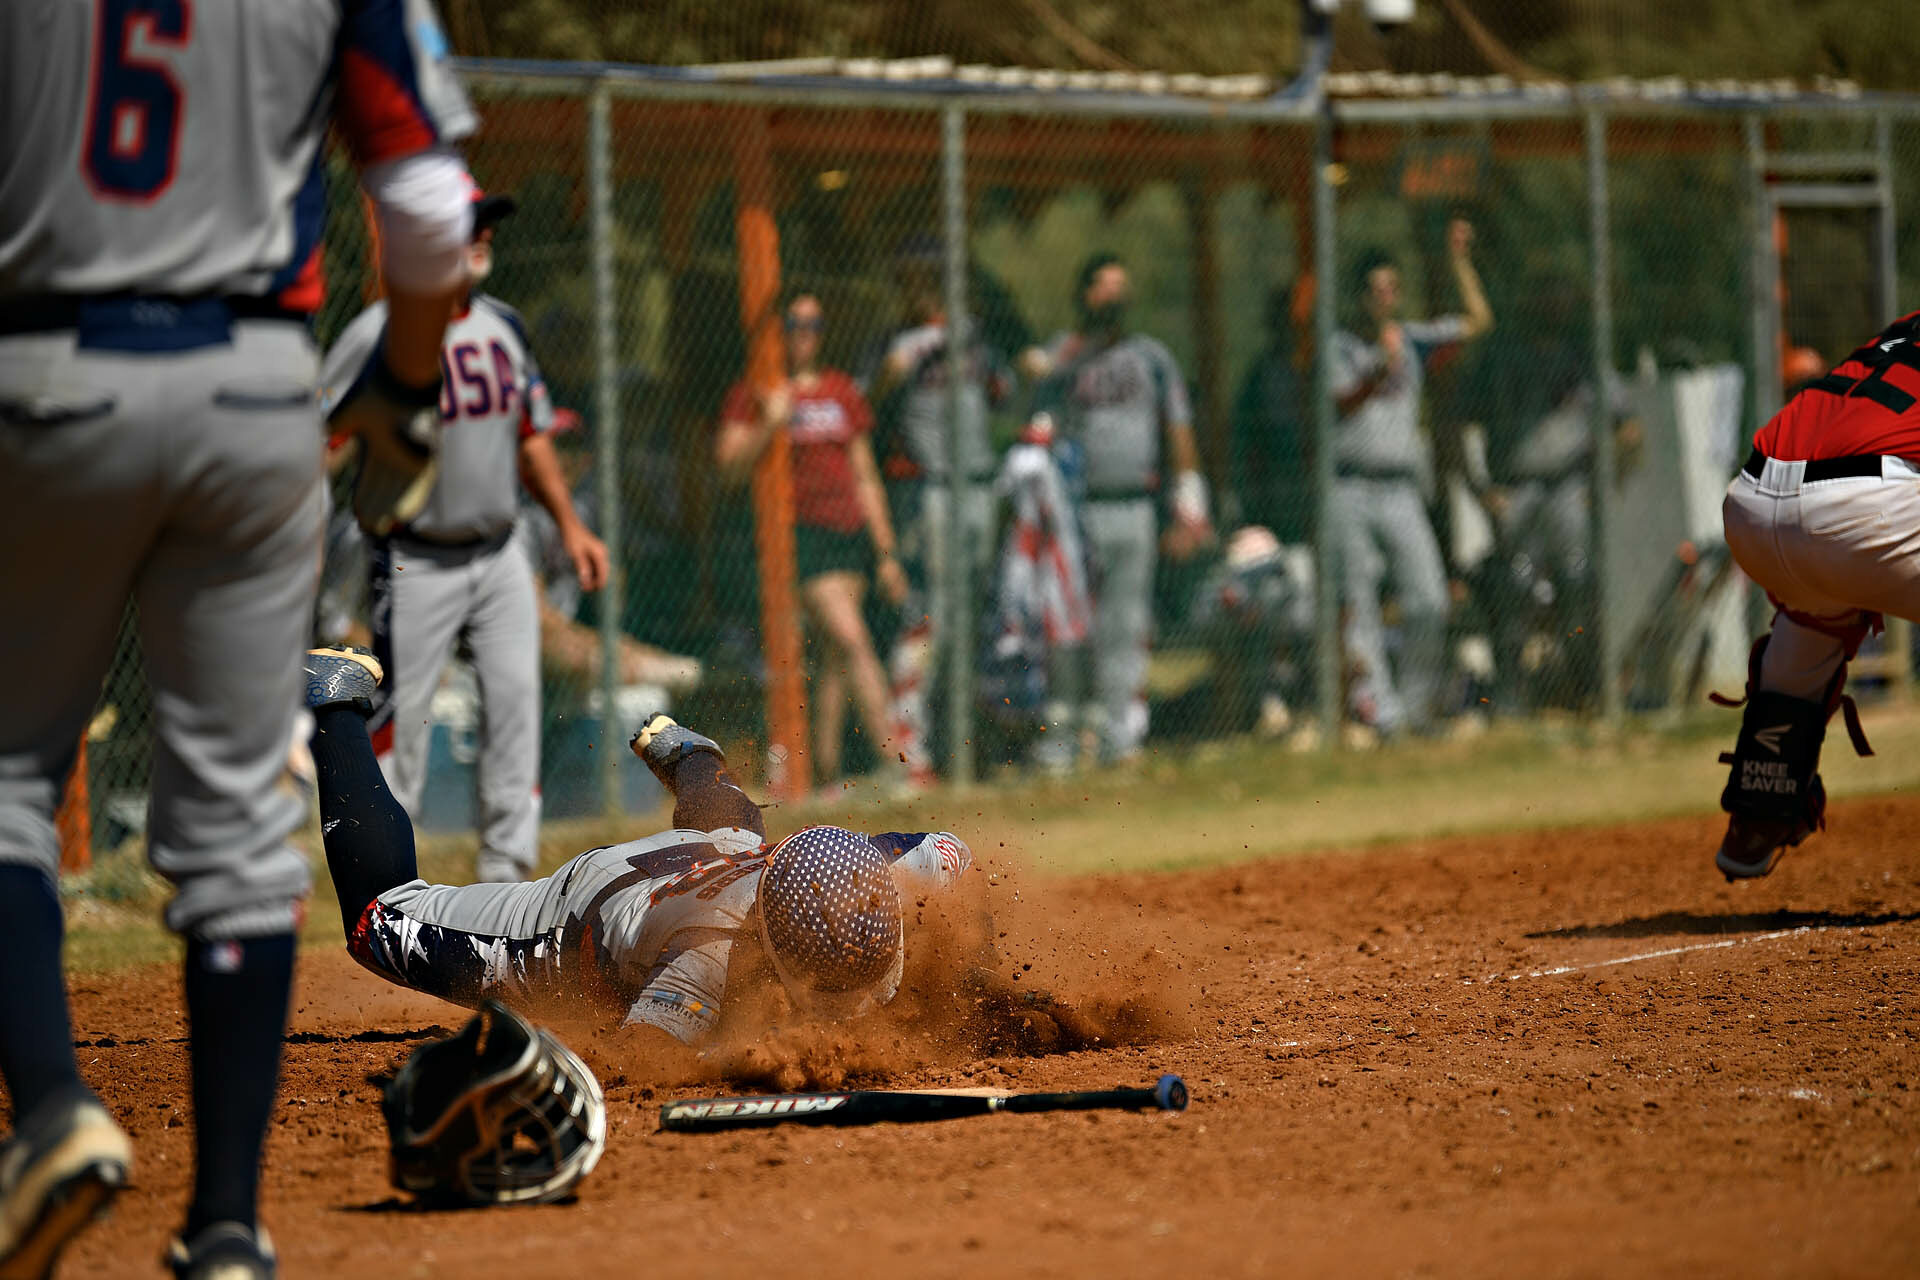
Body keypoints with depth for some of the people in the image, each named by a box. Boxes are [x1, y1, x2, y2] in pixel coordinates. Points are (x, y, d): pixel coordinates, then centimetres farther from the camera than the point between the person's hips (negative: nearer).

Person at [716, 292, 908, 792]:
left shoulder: (842, 391, 16)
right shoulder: (754, 393, 2)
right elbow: (730, 464, -8)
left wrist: (886, 552, 17)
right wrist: (769, 424, -23)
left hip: (850, 529, 5)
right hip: (798, 529, -5)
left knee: (838, 654, 3)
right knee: (852, 640, -17)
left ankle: (825, 772, 8)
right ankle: (891, 759, -22)